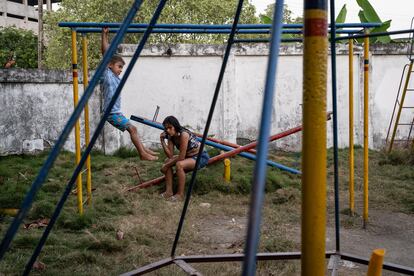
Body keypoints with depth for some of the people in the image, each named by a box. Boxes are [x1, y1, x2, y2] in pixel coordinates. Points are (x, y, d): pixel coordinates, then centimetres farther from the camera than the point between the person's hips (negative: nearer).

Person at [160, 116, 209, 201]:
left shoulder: (184, 134, -27)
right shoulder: (171, 136, -2)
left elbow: (181, 157, -26)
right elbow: (170, 156, -9)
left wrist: (167, 165, -18)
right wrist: (162, 141, -15)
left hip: (201, 157, -9)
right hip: (188, 156, 9)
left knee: (179, 164, -31)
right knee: (167, 161, -5)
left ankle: (180, 194, -19)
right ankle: (169, 191, -4)